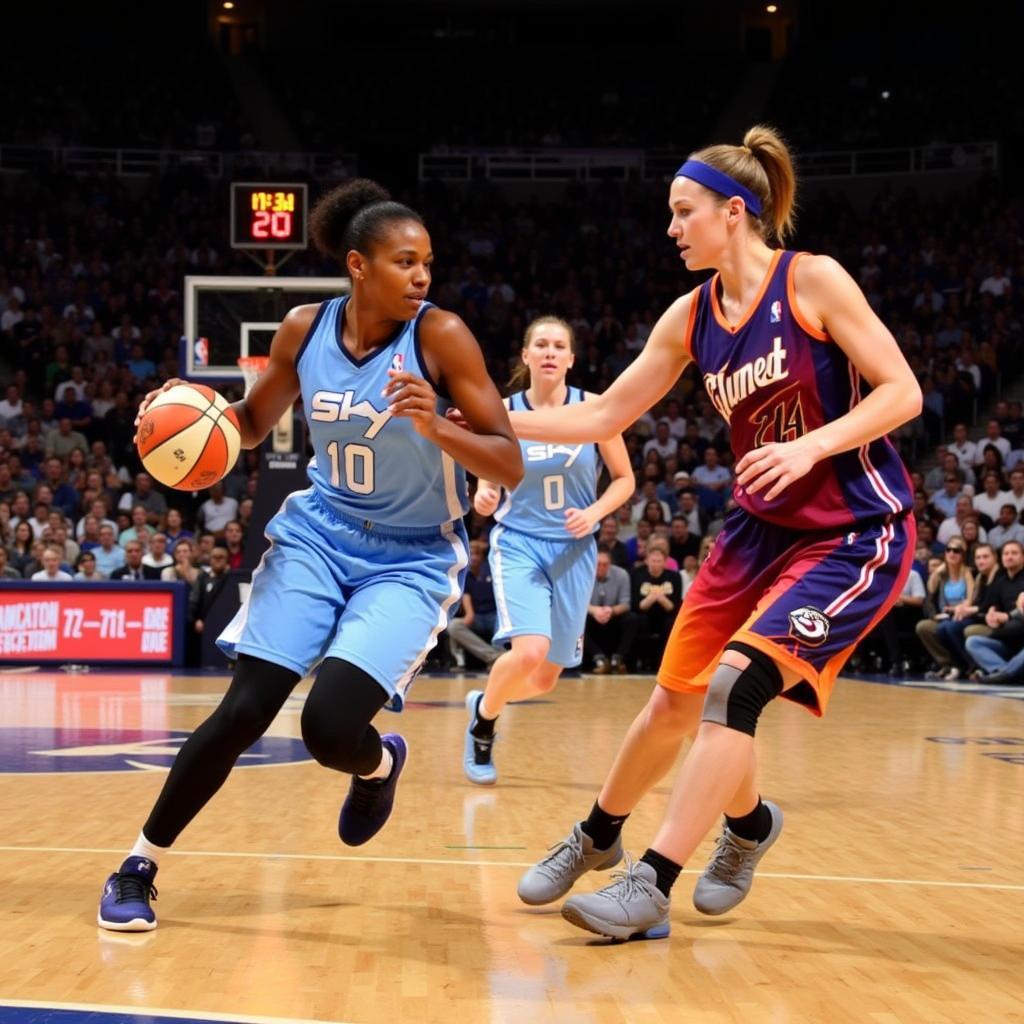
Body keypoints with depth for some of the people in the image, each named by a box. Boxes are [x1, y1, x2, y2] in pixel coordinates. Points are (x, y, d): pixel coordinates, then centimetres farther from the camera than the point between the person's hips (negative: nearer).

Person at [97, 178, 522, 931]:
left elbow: (511, 467, -17)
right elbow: (255, 423, 12)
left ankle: (379, 763, 19)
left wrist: (436, 429, -35)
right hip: (318, 536, 3)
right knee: (245, 711, -7)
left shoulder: (440, 336, -16)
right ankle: (139, 865, 11)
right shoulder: (305, 329, -5)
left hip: (411, 559, -3)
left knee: (331, 726, -20)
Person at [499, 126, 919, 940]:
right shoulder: (692, 317, 3)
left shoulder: (813, 281, -14)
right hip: (761, 528, 6)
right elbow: (605, 416, 6)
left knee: (736, 683, -22)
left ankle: (651, 887, -15)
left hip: (856, 535, -6)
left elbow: (903, 391, -14)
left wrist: (810, 447, -28)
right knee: (674, 702, 10)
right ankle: (598, 838, 35)